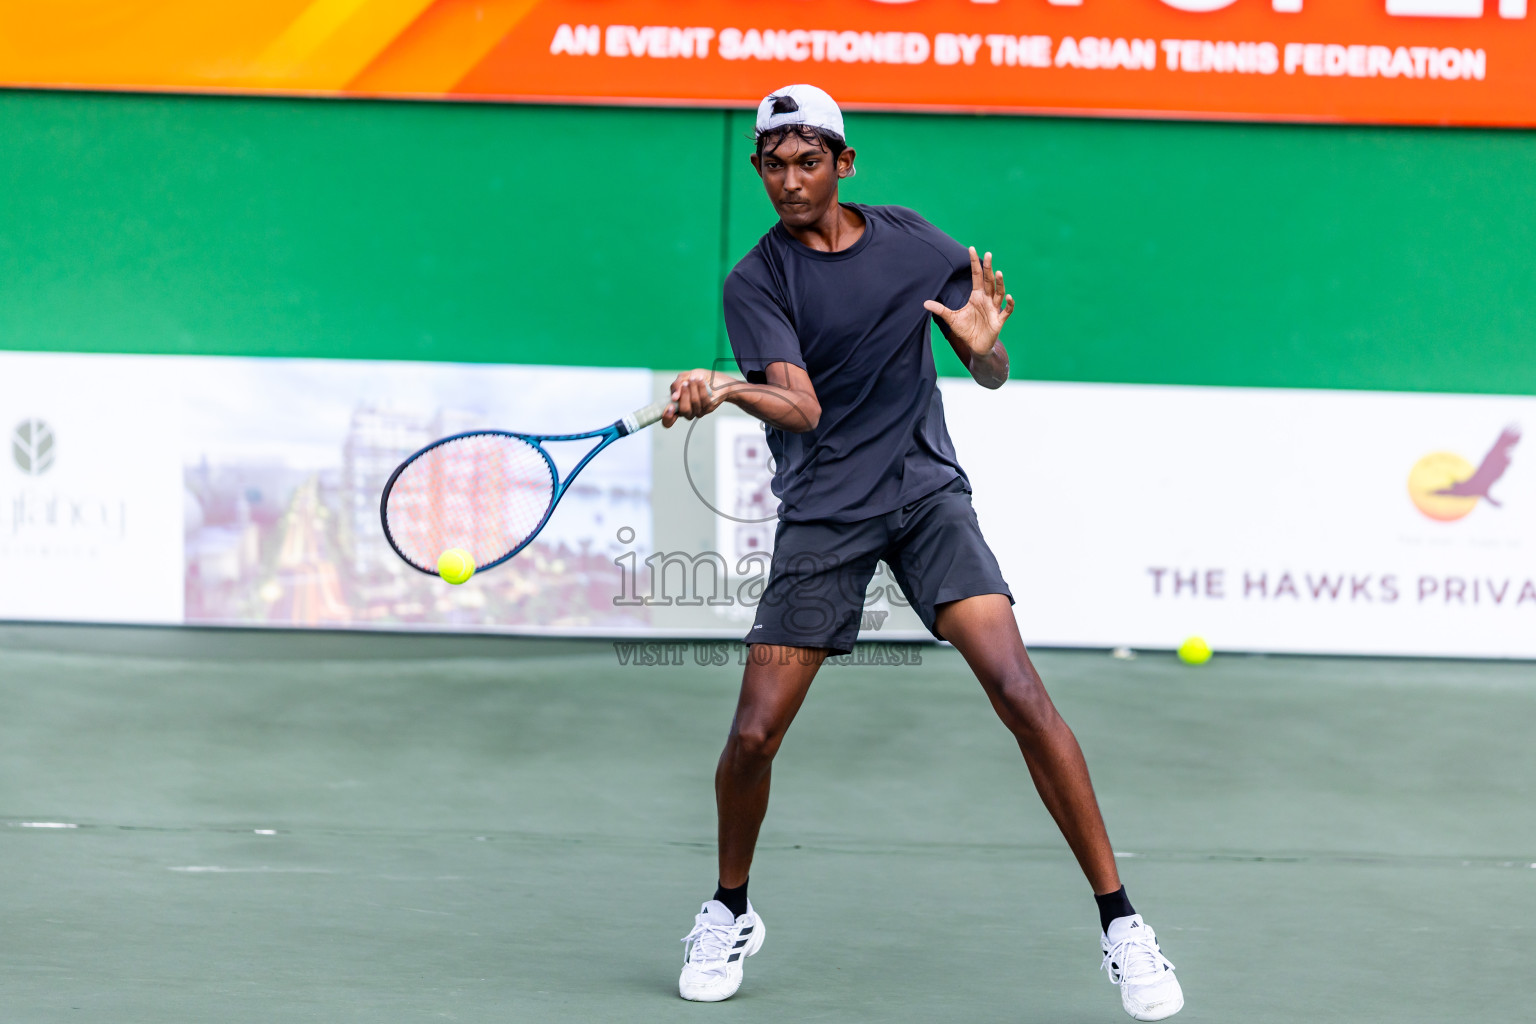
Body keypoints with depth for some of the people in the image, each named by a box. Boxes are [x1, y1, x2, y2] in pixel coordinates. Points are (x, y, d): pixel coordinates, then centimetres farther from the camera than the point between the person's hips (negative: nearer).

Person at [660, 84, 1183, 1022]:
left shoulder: (912, 241, 5)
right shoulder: (757, 281, -3)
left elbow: (991, 375, 9)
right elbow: (800, 408, -17)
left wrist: (984, 342, -14)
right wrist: (727, 391, -37)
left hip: (927, 492, 1)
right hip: (821, 514, -1)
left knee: (1020, 694, -16)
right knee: (754, 734, -8)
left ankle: (1120, 921, -9)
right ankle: (730, 914, 21)